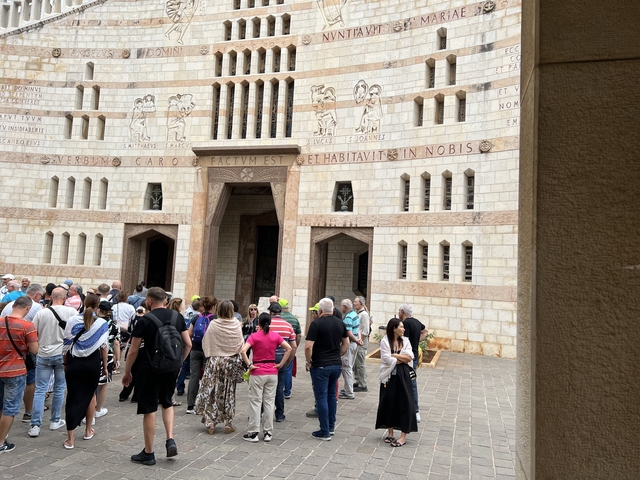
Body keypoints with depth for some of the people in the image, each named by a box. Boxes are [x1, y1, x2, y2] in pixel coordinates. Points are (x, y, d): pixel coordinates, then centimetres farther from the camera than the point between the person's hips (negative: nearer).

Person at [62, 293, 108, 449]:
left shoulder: (72, 321, -4)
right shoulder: (102, 323, -7)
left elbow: (66, 345, -1)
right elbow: (103, 347, -4)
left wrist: (66, 363, 11)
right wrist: (105, 366, 7)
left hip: (74, 362, 0)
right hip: (93, 363, 0)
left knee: (72, 398, 5)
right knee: (90, 395, 20)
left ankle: (70, 439, 5)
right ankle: (88, 431, 30)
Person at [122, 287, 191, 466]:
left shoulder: (144, 321, -12)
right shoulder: (177, 317, 2)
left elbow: (133, 351, -9)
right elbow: (188, 344, 4)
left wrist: (127, 372, 5)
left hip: (150, 369, -4)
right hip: (171, 368, 5)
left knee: (149, 410, 6)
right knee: (167, 403, 25)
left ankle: (148, 453, 18)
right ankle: (170, 440, 12)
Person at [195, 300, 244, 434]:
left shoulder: (213, 324, -9)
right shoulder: (236, 325, -8)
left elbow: (205, 342, -2)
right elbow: (241, 344, -3)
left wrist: (209, 354, 11)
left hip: (214, 360, 0)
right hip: (231, 361, 0)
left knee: (211, 391, 8)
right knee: (229, 393, 8)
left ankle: (210, 422, 10)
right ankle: (228, 423, 15)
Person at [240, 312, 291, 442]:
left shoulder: (254, 336, -8)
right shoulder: (276, 336, 1)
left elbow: (243, 351, -21)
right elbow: (289, 348, -4)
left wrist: (249, 365, -12)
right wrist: (281, 364, -1)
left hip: (257, 373, -3)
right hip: (272, 373, 3)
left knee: (255, 402, 5)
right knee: (269, 402, 10)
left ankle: (253, 433, 10)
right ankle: (268, 433, 15)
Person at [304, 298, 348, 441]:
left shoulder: (316, 323, -14)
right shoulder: (340, 323, 4)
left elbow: (308, 346, -19)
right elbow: (346, 343, 14)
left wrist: (308, 362, -6)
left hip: (320, 366, -6)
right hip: (336, 365, 6)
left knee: (321, 397, 2)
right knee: (331, 395, 18)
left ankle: (325, 432, 7)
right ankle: (331, 427, 27)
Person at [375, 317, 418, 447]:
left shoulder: (405, 341, 4)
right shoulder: (385, 341, -7)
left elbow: (410, 357, -6)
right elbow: (386, 359, -16)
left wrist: (394, 355, -11)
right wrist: (402, 359, -7)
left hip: (403, 376, 2)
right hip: (389, 376, -2)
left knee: (404, 403, 1)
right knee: (389, 403, 6)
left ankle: (403, 435, 9)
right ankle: (390, 432, 22)